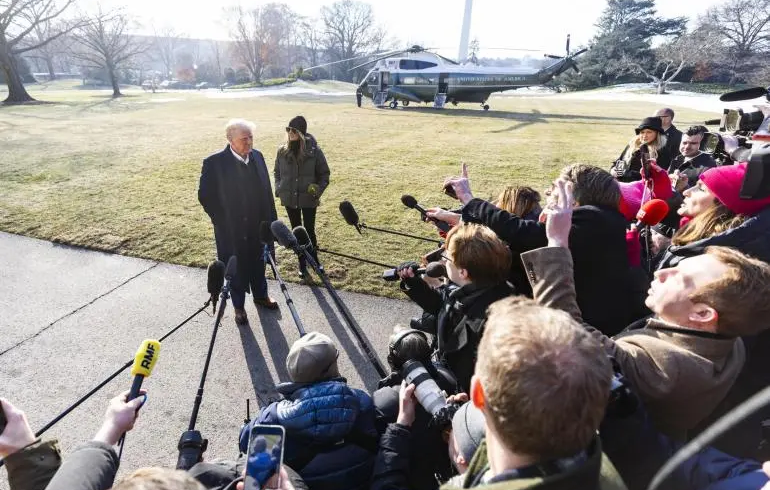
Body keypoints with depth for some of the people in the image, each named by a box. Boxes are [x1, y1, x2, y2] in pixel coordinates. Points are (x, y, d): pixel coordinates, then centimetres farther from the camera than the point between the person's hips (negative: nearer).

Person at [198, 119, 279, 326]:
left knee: (258, 263, 20)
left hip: (257, 226, 4)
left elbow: (266, 190, 4)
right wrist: (223, 222, -9)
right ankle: (238, 306, 32)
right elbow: (205, 196, -10)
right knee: (236, 268, 12)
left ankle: (260, 295, 43)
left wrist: (271, 219, 5)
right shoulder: (214, 163, -16)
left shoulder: (257, 156, -1)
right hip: (231, 230, -4)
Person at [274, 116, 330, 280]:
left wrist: (318, 190, -12)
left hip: (308, 198, -3)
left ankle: (314, 259, 26)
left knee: (309, 230, 3)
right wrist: (279, 189, 0)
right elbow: (277, 172, 12)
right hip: (289, 198, 3)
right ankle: (302, 265, 24)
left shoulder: (314, 150, -9)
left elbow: (324, 173, -1)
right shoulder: (282, 150, -1)